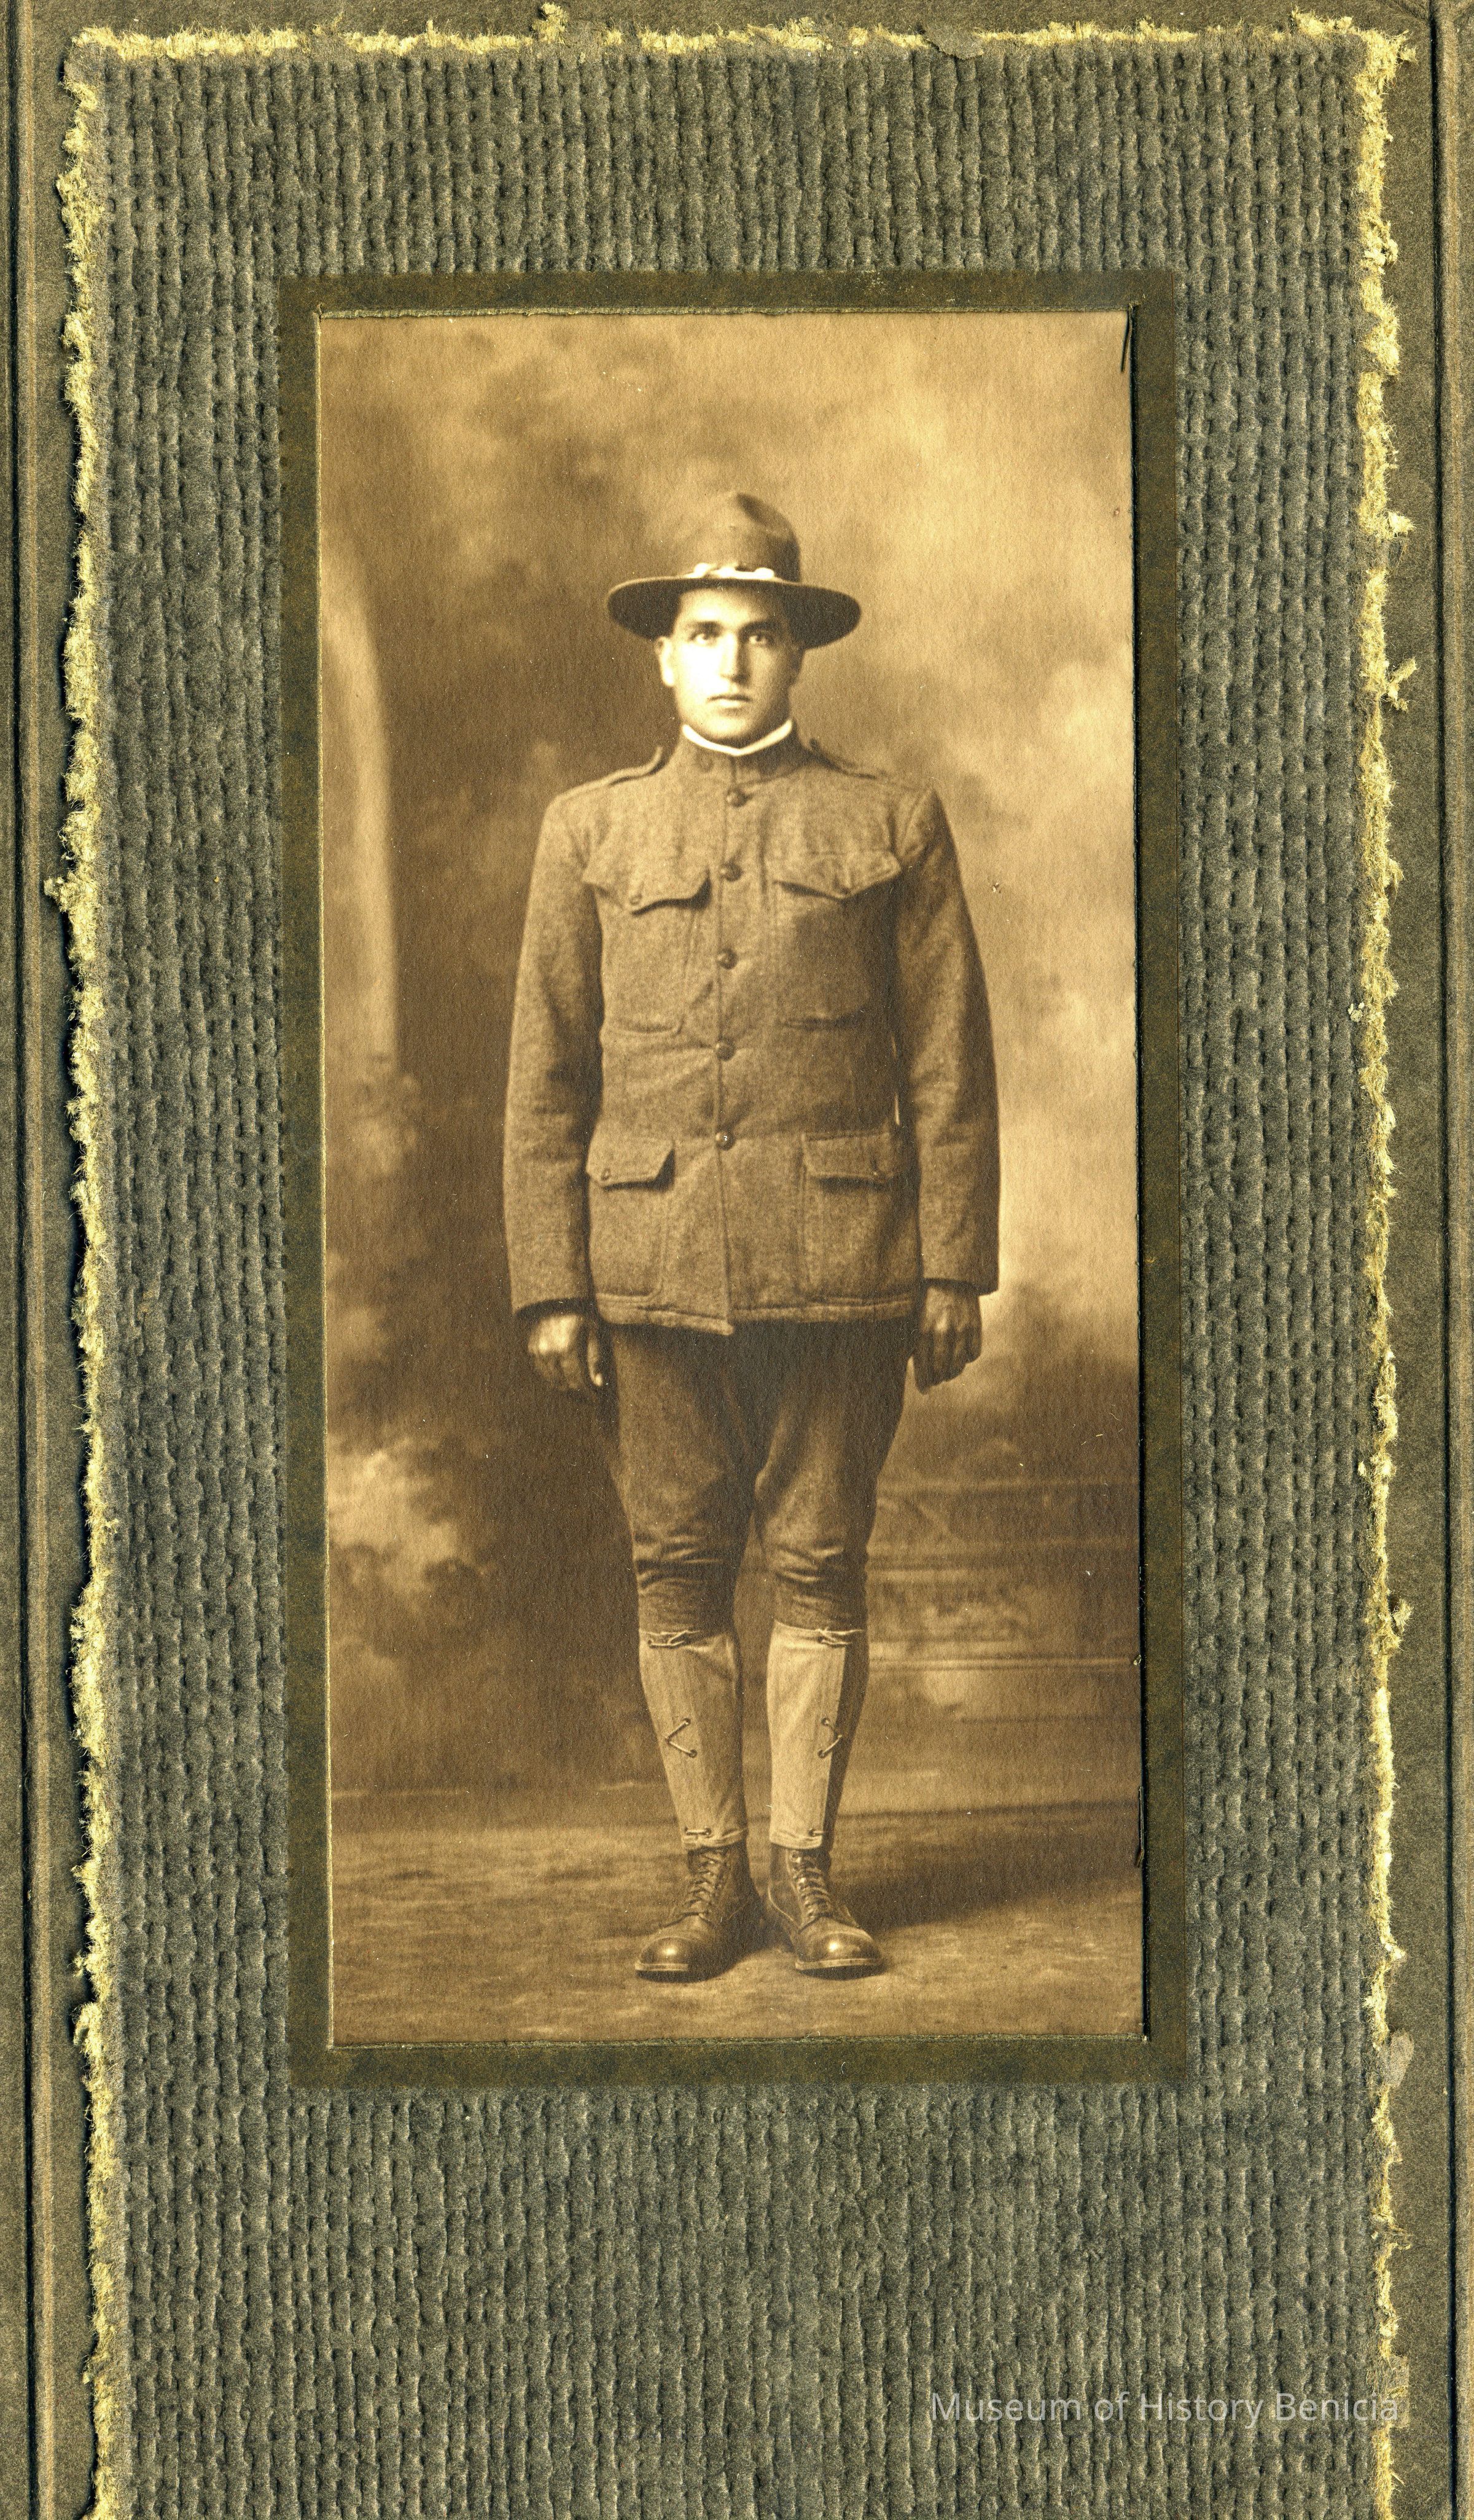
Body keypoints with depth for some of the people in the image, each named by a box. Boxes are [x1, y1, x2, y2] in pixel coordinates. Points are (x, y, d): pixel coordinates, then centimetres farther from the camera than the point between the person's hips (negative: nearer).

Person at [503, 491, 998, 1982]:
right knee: (676, 1569, 4)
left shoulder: (892, 826, 7)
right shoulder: (589, 830, 10)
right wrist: (550, 1287, 1)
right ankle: (713, 1876, 16)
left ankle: (805, 1872, 16)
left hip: (839, 1264, -1)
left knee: (819, 1567, 4)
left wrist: (954, 1271, 1)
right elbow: (545, 1079, 7)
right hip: (651, 1262, 1)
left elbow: (951, 1069, 6)